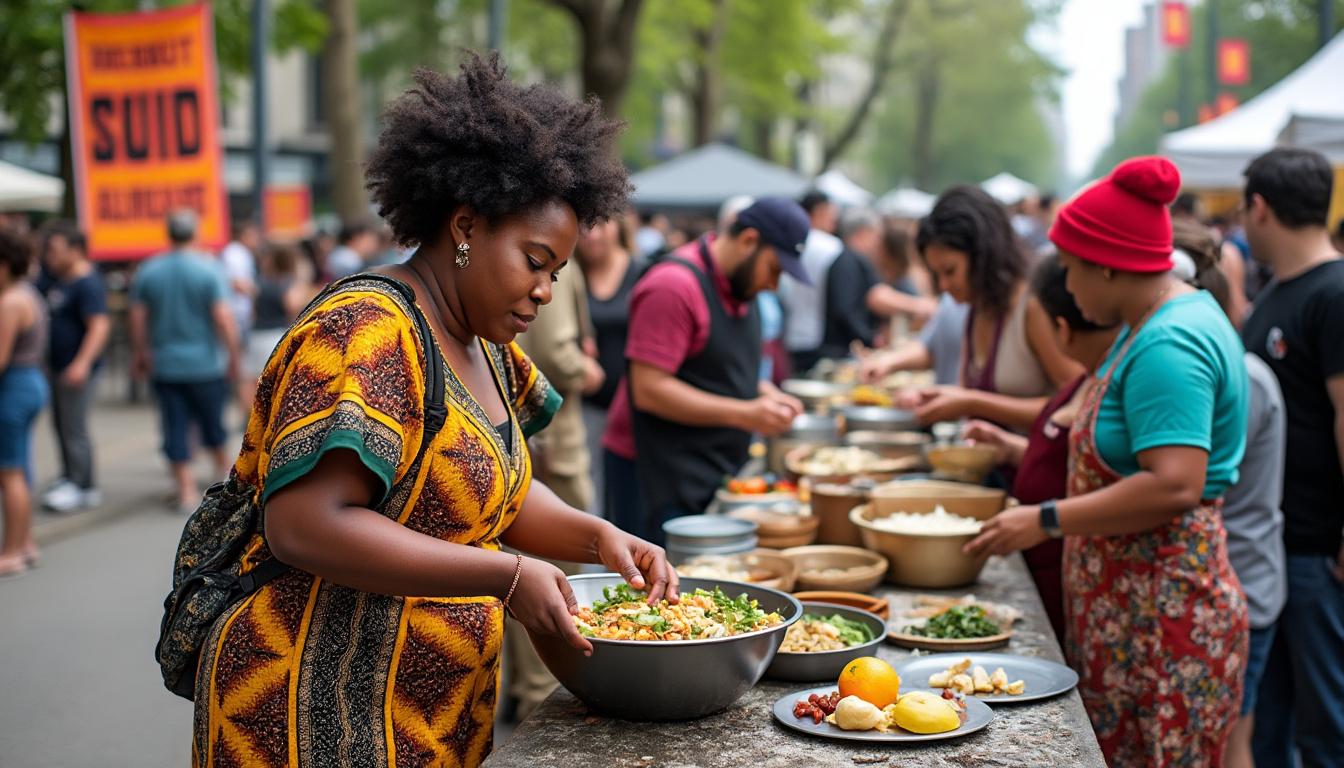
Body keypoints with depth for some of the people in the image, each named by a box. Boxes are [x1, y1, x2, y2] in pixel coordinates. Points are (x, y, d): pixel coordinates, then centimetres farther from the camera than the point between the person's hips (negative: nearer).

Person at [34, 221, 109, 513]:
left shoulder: (88, 284, -18)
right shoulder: (54, 278, 11)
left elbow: (100, 326, -27)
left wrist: (83, 363, -36)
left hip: (75, 369, -10)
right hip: (57, 365, 10)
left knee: (74, 428, -5)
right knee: (60, 424, 17)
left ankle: (84, 488, 3)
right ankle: (69, 477, 29)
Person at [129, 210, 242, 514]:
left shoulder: (147, 271, 1)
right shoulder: (209, 269, -9)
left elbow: (137, 318, 2)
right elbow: (224, 318, -14)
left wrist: (140, 354, 13)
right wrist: (234, 355, -7)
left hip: (165, 366, 2)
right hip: (206, 363, -2)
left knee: (176, 428, 4)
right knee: (212, 420, 15)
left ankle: (187, 490, 3)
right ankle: (223, 470, 33)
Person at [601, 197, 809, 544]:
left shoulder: (739, 285, 11)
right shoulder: (674, 285, -19)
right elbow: (649, 390, -23)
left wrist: (765, 393, 5)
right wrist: (745, 414, -23)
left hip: (716, 469, 9)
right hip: (656, 474, -9)